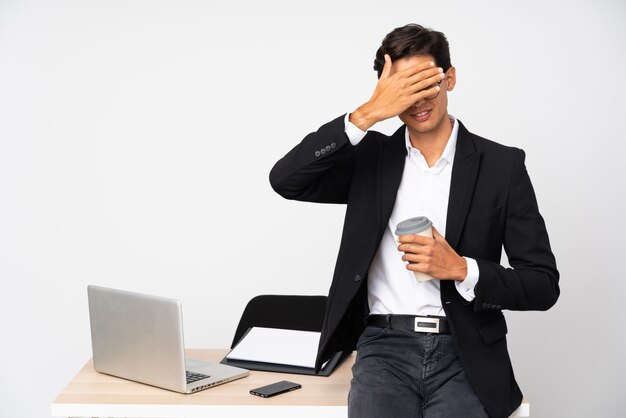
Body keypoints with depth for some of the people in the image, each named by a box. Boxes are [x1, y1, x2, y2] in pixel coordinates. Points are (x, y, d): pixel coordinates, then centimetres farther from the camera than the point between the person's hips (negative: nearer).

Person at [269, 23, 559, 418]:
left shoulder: (502, 164, 4)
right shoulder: (371, 157, 9)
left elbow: (544, 285, 3)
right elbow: (286, 180, -7)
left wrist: (461, 269, -14)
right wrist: (368, 113, -12)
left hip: (464, 354, 0)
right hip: (385, 346, 0)